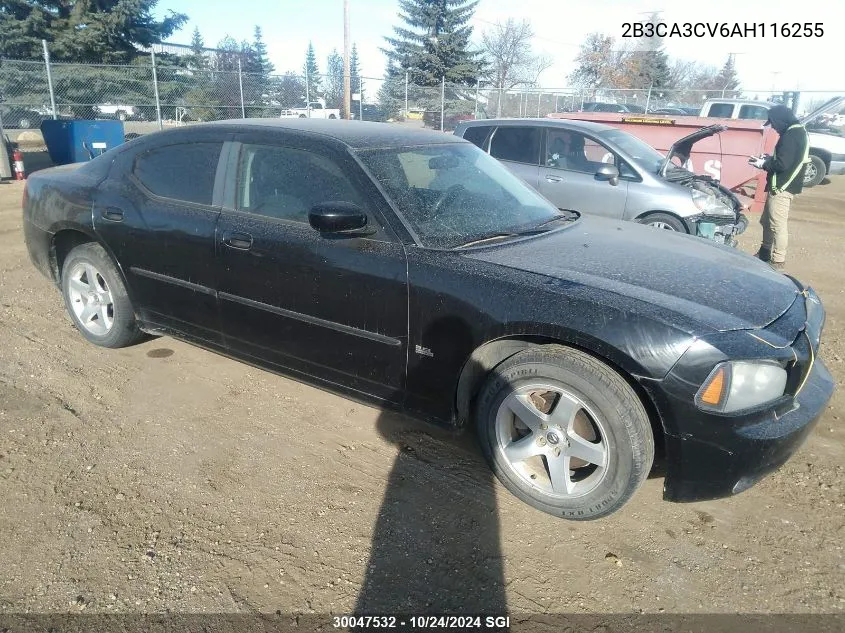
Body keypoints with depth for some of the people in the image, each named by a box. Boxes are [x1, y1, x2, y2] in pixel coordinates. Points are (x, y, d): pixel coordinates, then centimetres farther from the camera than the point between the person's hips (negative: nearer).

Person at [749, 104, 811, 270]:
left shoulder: (791, 135, -18)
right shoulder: (797, 132, 14)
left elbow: (782, 164, -23)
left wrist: (763, 164, -8)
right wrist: (769, 159, 13)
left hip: (782, 188, -11)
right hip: (783, 185, 11)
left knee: (777, 225, -5)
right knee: (767, 220, 20)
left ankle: (777, 261, 0)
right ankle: (765, 252, 32)